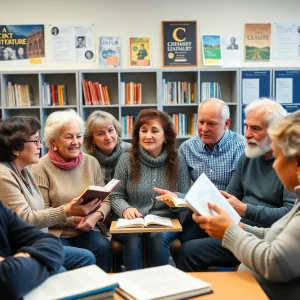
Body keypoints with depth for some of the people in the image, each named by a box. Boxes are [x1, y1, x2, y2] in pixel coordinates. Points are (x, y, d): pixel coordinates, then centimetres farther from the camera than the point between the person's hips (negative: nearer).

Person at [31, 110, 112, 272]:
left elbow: (105, 200, 7)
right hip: (54, 232, -3)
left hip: (87, 230, 3)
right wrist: (73, 218, -15)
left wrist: (95, 216, -14)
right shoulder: (41, 168, -7)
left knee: (103, 247, -25)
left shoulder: (91, 162, 5)